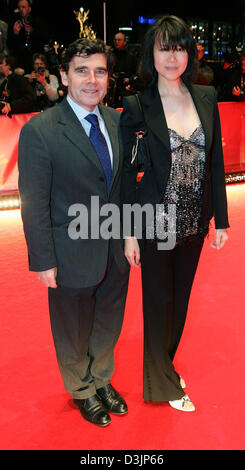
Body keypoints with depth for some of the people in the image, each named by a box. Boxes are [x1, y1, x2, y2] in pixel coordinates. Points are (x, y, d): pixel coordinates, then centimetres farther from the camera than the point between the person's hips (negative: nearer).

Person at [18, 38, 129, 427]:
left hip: (115, 250, 6)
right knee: (74, 334, 18)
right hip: (73, 256, -5)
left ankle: (102, 379, 51)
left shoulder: (114, 120, 1)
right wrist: (44, 261, -14)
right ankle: (83, 390, 46)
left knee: (108, 325, 24)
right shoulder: (40, 131, -17)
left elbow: (121, 181, 8)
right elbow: (34, 205, -15)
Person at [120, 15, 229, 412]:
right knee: (159, 300, 11)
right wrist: (130, 233, -10)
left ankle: (165, 364, 43)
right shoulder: (137, 107, -10)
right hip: (156, 223, -4)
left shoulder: (206, 99, 2)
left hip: (194, 223, 4)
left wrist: (221, 219, 4)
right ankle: (163, 383, 33)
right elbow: (128, 173, -9)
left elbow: (216, 162, 5)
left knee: (181, 296, 18)